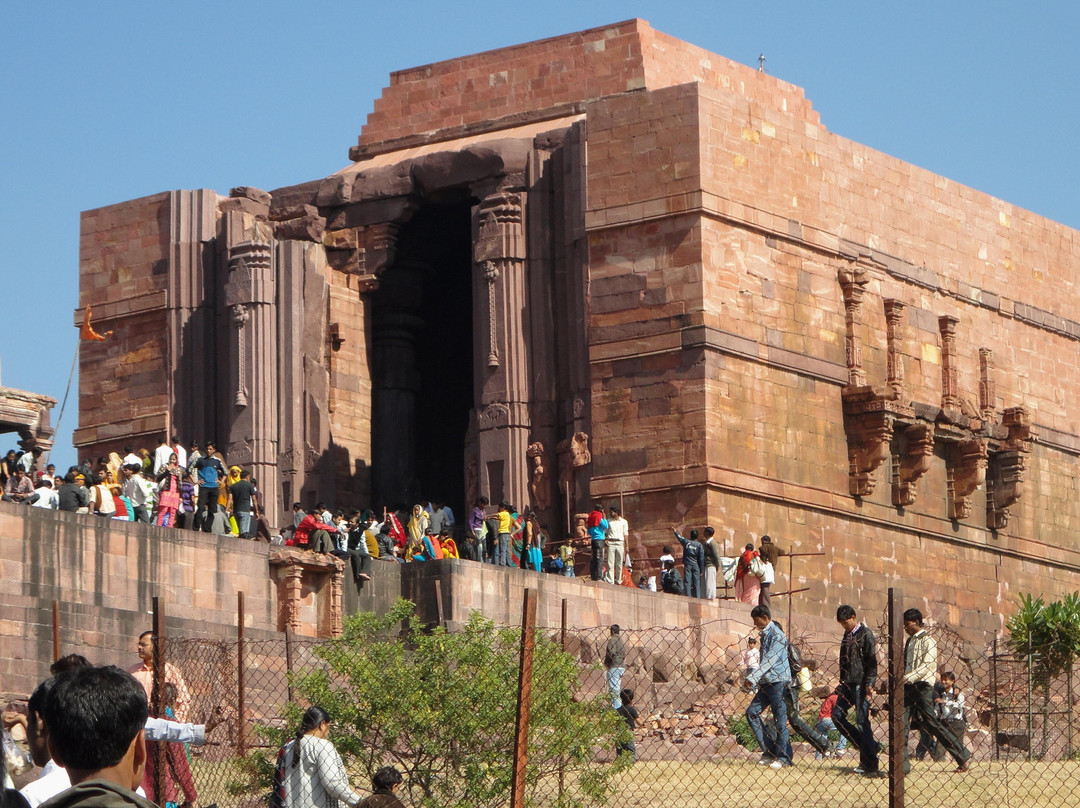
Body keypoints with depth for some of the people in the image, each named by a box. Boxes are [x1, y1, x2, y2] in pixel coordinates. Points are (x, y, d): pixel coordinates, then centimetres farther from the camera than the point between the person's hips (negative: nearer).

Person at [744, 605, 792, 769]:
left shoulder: (776, 635, -12)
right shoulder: (764, 634, 17)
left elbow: (770, 660, -21)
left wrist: (753, 677, -28)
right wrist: (756, 680, 19)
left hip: (778, 681, -9)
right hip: (766, 682, 9)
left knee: (780, 718, -6)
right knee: (752, 712, 3)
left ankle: (783, 757, -2)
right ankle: (769, 751, 7)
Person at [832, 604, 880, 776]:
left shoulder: (865, 634, -7)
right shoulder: (847, 635, 16)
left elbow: (872, 661, -13)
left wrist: (869, 683, -20)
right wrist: (842, 681, 18)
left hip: (860, 684, -9)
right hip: (848, 683, 9)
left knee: (862, 721, -9)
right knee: (837, 715, 5)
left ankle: (870, 765, -6)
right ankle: (869, 747, 13)